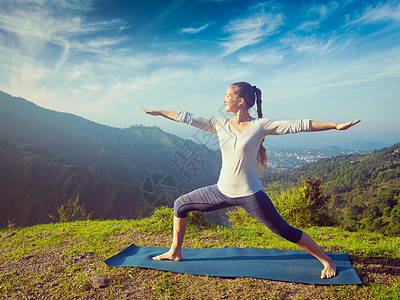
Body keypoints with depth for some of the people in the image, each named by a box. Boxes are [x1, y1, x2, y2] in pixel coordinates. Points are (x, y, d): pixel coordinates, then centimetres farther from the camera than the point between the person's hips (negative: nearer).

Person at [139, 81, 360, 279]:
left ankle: (327, 261, 27)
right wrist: (158, 112, 11)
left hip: (249, 195, -5)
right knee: (181, 204, 10)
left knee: (285, 231, 2)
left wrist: (336, 125, -17)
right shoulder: (220, 125, 2)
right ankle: (175, 252, 29)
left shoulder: (261, 125, -10)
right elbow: (188, 118, 5)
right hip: (223, 191, 5)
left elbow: (298, 125, -13)